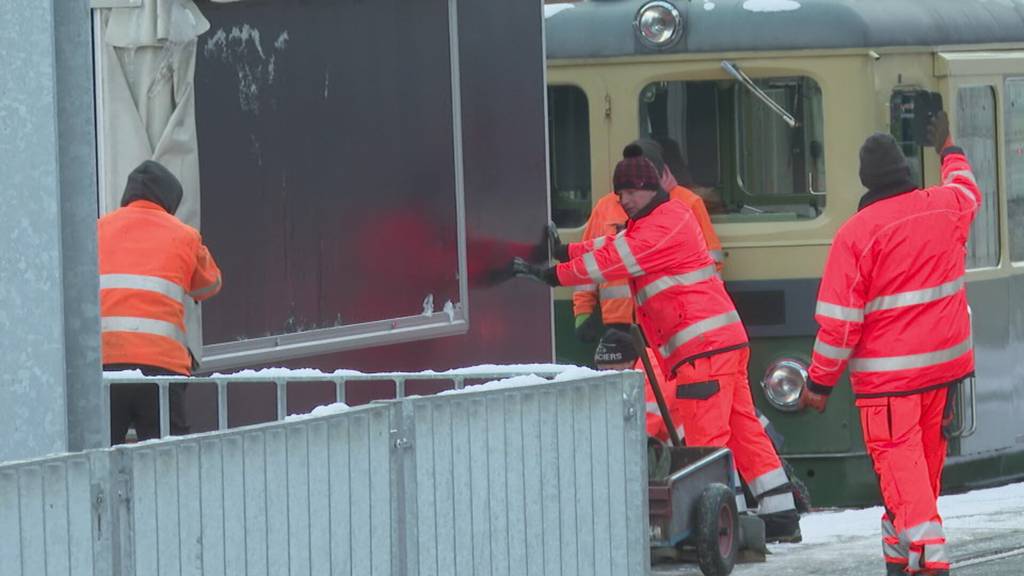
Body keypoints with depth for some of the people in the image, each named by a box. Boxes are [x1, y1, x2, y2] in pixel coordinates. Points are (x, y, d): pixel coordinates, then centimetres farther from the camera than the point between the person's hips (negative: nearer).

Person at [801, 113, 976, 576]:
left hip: (887, 373, -5)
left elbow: (839, 319, -12)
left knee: (899, 464, -7)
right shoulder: (946, 207, 1)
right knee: (926, 463, 17)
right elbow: (965, 187, 29)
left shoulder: (856, 233, -13)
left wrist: (820, 382, -3)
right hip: (945, 362, 6)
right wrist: (948, 150, 50)